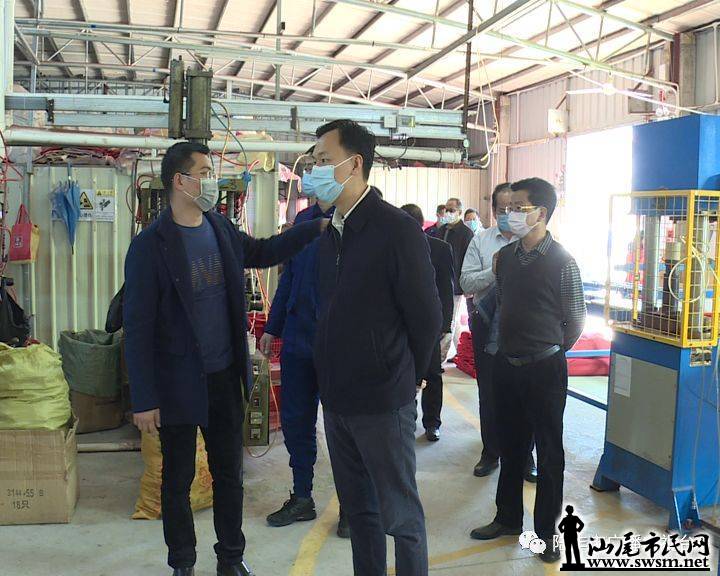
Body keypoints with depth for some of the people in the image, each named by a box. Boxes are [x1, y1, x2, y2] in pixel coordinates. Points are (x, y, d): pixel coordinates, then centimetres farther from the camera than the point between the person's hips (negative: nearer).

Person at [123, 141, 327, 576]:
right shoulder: (150, 246, -15)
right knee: (178, 480, 12)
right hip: (178, 386, -5)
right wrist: (144, 401, -14)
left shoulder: (221, 229, 2)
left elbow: (263, 252, 21)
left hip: (226, 378, 5)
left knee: (230, 475, 16)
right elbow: (138, 328, -14)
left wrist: (318, 227, 10)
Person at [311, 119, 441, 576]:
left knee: (400, 515, 7)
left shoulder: (398, 230, -15)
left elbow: (427, 317, -11)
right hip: (337, 397, 7)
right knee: (358, 507, 20)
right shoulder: (330, 232, 8)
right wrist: (333, 375, 13)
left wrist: (406, 377, -1)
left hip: (383, 401, -7)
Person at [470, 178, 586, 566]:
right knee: (510, 446, 16)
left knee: (548, 452, 7)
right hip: (506, 365, 5)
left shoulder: (561, 262, -12)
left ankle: (546, 530, 20)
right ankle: (508, 518, 32)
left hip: (544, 369, -5)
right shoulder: (505, 256, 4)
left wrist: (548, 352, 3)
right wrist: (509, 343, 12)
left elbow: (575, 322, -5)